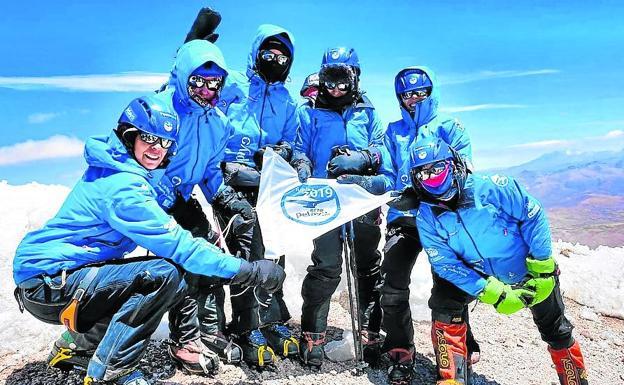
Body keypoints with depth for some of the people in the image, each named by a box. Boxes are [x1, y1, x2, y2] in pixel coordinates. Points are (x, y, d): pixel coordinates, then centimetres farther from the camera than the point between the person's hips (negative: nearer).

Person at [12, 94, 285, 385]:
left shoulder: (115, 169, 7)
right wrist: (250, 271, -22)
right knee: (166, 274, -26)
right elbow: (176, 244, -25)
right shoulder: (124, 187, -23)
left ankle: (80, 340, 18)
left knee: (179, 275, 7)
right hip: (47, 282, -9)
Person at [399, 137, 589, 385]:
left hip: (530, 270, -1)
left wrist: (542, 265, -16)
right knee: (443, 306, -20)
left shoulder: (490, 187, -25)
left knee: (555, 330, 12)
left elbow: (533, 215, -16)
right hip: (479, 275, 2)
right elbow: (446, 264, -16)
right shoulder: (427, 217, -16)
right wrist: (491, 293, -22)